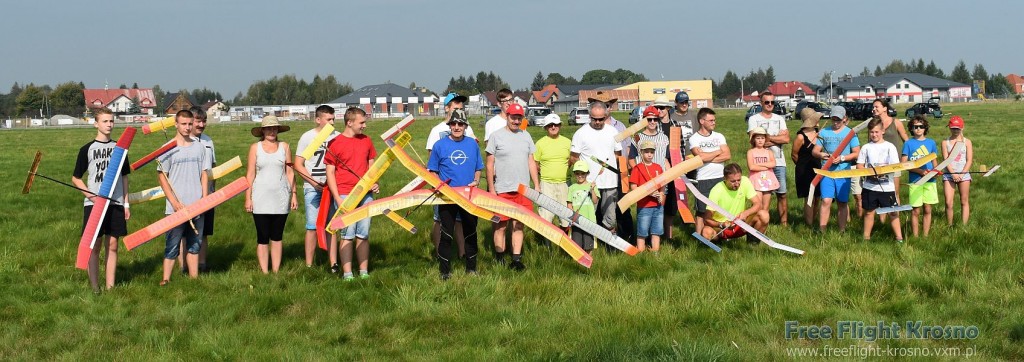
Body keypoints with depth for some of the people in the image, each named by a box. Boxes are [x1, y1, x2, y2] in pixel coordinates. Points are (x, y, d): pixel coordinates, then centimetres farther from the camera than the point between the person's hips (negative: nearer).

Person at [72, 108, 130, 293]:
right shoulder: (87, 149, 0)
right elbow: (76, 178, 4)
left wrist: (126, 203, 11)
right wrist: (90, 195, -11)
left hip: (116, 204, 3)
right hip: (94, 204, -3)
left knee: (112, 246, 4)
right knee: (94, 246, -1)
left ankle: (110, 286, 9)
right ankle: (94, 287, 3)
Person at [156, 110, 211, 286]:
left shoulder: (199, 147, 9)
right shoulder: (168, 149, -3)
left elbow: (204, 174, 12)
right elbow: (162, 176, -4)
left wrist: (204, 198, 1)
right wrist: (174, 202, -11)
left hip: (196, 206, 4)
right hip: (175, 207, -4)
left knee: (194, 244, 11)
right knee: (172, 246, -3)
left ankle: (194, 276, 17)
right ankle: (166, 279, 0)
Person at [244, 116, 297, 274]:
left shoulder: (284, 147, 7)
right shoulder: (255, 148, 4)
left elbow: (290, 173, 9)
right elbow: (250, 174, 3)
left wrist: (293, 195, 5)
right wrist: (248, 198, -2)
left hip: (281, 198, 1)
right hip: (261, 200, -1)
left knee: (277, 237, 7)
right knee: (263, 237, -1)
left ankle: (276, 271, 13)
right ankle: (264, 272, 4)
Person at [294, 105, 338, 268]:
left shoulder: (337, 137, 6)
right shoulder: (307, 137, 0)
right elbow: (298, 165, 0)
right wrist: (313, 181, -11)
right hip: (312, 188, -2)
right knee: (312, 226, -5)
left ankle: (333, 264, 8)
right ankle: (309, 265, 0)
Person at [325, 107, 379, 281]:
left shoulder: (366, 141, 11)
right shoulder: (335, 143, -3)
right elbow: (330, 172, -3)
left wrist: (374, 182, 2)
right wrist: (338, 198, -10)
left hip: (365, 194, 4)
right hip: (345, 195, -4)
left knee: (364, 234, 6)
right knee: (347, 235, -3)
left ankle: (364, 272, 12)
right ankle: (347, 274, 0)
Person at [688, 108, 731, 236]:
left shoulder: (719, 136, 10)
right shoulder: (694, 139, -2)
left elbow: (727, 155, -2)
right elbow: (701, 157, -17)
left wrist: (708, 158, -10)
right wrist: (718, 152, -2)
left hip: (721, 178, 4)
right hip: (703, 180, -4)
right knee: (701, 211, -2)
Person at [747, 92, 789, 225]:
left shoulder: (779, 119, 15)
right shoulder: (753, 119, 3)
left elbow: (787, 139, 2)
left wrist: (769, 137, -6)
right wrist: (778, 138, -4)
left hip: (779, 162, 4)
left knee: (782, 194, 4)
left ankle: (784, 223, 9)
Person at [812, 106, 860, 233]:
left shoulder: (850, 133, 4)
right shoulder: (824, 132, 9)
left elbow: (857, 153, 0)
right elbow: (814, 151, 9)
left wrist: (842, 158, -15)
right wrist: (820, 154, -14)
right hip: (827, 171, 0)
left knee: (842, 203, 7)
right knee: (826, 201, -10)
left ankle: (842, 231, 14)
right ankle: (821, 231, -10)